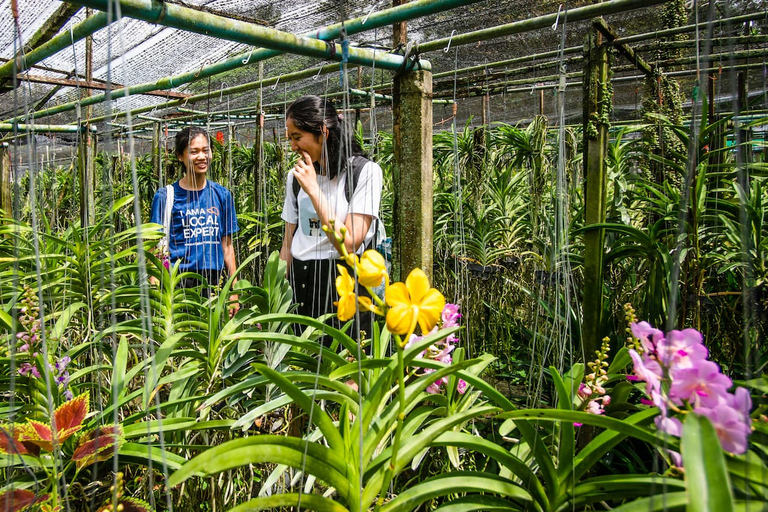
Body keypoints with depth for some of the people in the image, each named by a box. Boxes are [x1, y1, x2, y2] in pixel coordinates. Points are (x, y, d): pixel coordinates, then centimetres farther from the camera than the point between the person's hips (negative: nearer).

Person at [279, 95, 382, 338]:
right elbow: (288, 243, 14)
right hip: (299, 280, 5)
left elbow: (348, 245, -18)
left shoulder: (365, 171, -9)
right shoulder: (296, 176, 8)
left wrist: (313, 190, -16)